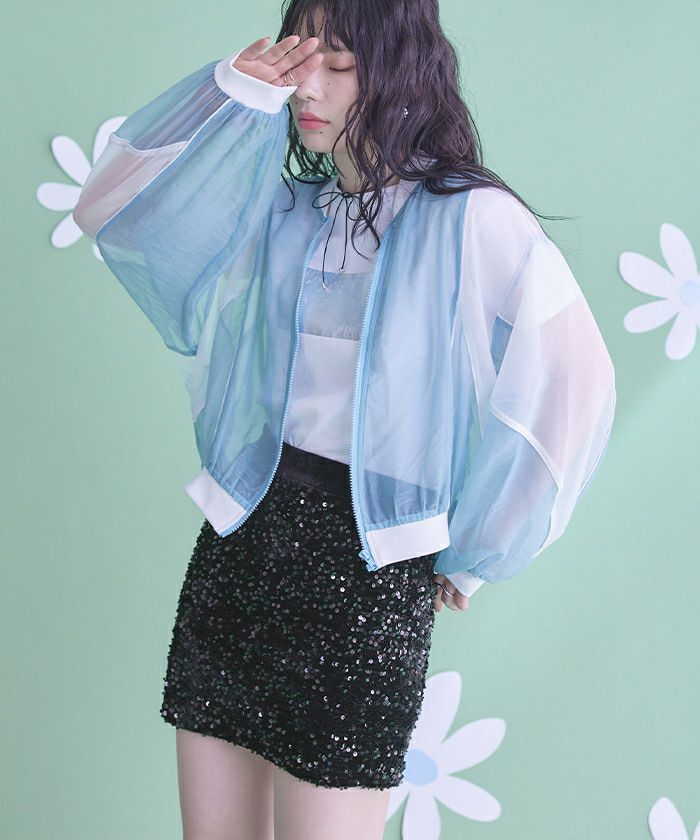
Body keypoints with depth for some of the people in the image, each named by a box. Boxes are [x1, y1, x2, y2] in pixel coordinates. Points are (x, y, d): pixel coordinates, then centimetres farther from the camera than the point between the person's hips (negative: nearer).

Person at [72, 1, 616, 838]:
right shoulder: (281, 209, 10)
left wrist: (470, 557, -7)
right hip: (240, 540, 6)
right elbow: (108, 210, 5)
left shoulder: (471, 219, -8)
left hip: (366, 563, -6)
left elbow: (574, 385, -14)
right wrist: (233, 92, -4)